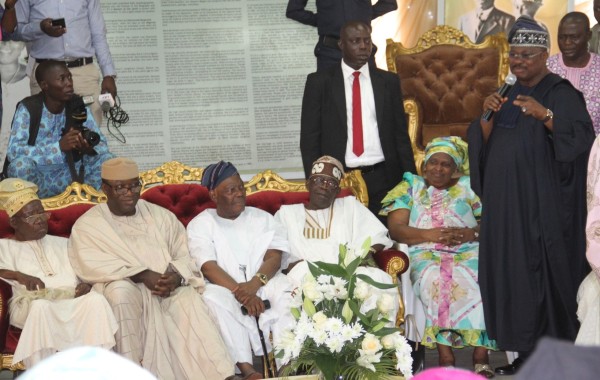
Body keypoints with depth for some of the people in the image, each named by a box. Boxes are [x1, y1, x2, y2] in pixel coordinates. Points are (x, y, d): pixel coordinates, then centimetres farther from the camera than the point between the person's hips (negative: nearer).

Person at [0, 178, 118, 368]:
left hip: (72, 299, 3)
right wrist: (19, 276, -20)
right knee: (40, 306, -39)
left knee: (96, 299, -30)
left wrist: (86, 284, -2)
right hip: (32, 303, -3)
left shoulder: (62, 244, 29)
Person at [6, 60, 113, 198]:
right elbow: (14, 151, -27)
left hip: (68, 176, 4)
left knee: (107, 160, -17)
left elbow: (101, 143, -2)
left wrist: (89, 148, -27)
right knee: (21, 164, -36)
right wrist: (59, 146, -34)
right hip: (36, 178, -3)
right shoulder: (28, 109, -15)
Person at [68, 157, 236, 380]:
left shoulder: (160, 216, 16)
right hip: (126, 288, -2)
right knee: (121, 291, -36)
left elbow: (185, 256, 9)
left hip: (170, 287, 2)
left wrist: (177, 276, -16)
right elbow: (93, 265, -10)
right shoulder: (87, 224, 6)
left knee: (189, 298, -29)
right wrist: (142, 275, -21)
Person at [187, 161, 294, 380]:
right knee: (214, 298, -36)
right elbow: (208, 267, -8)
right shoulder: (200, 224, 7)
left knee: (285, 292, -31)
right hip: (226, 286, -1)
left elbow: (274, 258, 0)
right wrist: (241, 293, -24)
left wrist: (254, 284, -22)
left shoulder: (262, 218, 14)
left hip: (263, 282, 2)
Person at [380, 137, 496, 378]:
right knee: (435, 277, -35)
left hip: (468, 252, 0)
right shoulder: (410, 188, 16)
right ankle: (445, 355, -34)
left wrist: (472, 232, -14)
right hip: (426, 255, 0)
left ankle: (481, 354, -31)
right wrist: (431, 234, -13)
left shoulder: (469, 186, 18)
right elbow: (395, 229, 2)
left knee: (478, 279, -33)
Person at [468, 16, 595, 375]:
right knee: (510, 275, 5)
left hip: (543, 207, -7)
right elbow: (484, 144, 13)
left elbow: (583, 137, -18)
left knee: (541, 275, -8)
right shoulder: (509, 96, 16)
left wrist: (545, 115, -31)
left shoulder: (562, 93, -6)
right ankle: (524, 354, 12)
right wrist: (489, 115, -6)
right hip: (506, 204, 7)